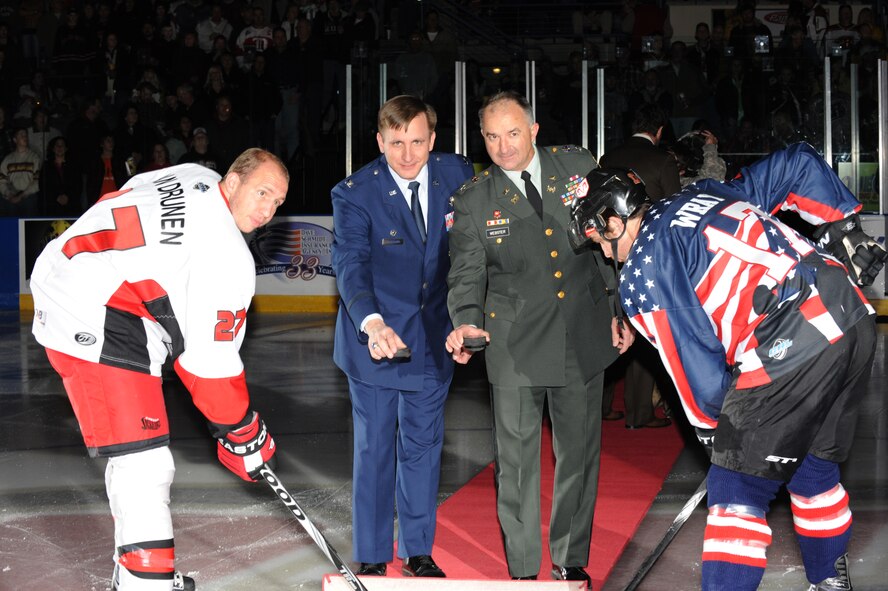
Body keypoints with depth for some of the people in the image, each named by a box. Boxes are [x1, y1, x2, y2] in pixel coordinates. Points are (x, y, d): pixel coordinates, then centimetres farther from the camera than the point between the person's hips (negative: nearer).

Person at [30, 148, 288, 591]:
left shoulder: (194, 179, 11)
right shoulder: (228, 257, -15)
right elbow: (210, 362, -14)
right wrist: (243, 433, -1)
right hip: (95, 326, -11)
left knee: (132, 456, 21)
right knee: (145, 466, -12)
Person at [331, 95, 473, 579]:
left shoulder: (457, 174, -5)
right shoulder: (354, 194, -16)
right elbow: (350, 264, -28)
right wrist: (371, 321, -45)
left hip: (432, 339, 3)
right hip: (373, 337, -3)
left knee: (423, 448, 13)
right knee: (374, 450, 5)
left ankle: (418, 551, 27)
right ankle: (371, 558, 18)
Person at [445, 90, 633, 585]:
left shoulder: (579, 166, 2)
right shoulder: (473, 200, -2)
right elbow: (467, 272, -6)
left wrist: (620, 311, 5)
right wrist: (467, 321, -26)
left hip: (583, 336, 2)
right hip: (516, 343, -2)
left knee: (580, 451, 11)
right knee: (517, 457, 1)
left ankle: (572, 559, 26)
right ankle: (523, 568, 14)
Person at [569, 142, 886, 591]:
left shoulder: (640, 276, 2)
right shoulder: (706, 194, 22)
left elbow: (695, 363, 0)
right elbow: (798, 164, 22)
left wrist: (712, 427, 16)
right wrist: (846, 232, 23)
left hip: (791, 352, -8)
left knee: (738, 488, 1)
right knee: (814, 468, 25)